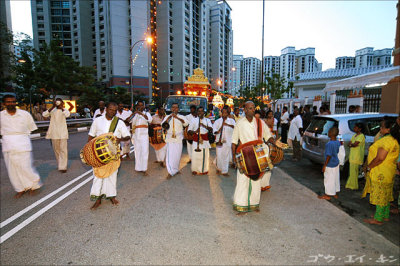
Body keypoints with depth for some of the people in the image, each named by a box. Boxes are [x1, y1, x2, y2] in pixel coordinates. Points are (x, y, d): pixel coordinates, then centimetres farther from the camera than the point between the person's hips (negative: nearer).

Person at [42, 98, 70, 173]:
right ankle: (60, 164, 27)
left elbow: (67, 115, -22)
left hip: (63, 133, -3)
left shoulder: (64, 110, 1)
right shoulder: (52, 110, 5)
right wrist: (53, 107, -18)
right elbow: (44, 115, -13)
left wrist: (61, 107, -24)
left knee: (63, 149, -7)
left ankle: (63, 167, -6)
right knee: (56, 150, 11)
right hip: (54, 133, 3)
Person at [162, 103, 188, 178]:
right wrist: (169, 117, -19)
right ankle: (171, 172, -1)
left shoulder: (181, 117, 4)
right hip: (170, 139, -1)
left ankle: (176, 169, 27)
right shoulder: (167, 117, 7)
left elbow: (186, 123, -16)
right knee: (170, 155, -8)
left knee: (178, 155, 7)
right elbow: (163, 125, -9)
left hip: (179, 139, 1)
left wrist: (177, 117, -30)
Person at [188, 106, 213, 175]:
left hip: (205, 140, 1)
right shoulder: (193, 120, 6)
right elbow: (189, 130, 2)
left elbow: (211, 128, -7)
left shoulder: (207, 120, 9)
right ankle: (195, 170, 11)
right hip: (196, 140, -1)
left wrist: (204, 125, -24)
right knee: (195, 156, -4)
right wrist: (194, 131, -18)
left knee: (205, 155, 3)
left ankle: (204, 170, 18)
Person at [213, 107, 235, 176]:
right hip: (219, 141, 0)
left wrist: (228, 125, -31)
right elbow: (214, 129, 1)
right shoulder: (218, 121, 8)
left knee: (226, 156, 4)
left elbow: (234, 126, -14)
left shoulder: (231, 120, 5)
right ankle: (219, 168, 22)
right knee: (219, 155, -2)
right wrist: (217, 131, -20)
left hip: (228, 141, 0)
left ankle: (224, 171, 16)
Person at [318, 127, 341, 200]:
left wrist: (324, 165, -16)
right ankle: (335, 193, 31)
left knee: (329, 180, 4)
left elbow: (329, 156, -24)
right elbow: (337, 152, 12)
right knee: (335, 179, 18)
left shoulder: (329, 144, -26)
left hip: (330, 165, -8)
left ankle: (327, 195, 15)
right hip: (336, 163, 9)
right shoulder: (338, 142, 1)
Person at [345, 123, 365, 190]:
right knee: (352, 171, 14)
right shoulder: (354, 135, 16)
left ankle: (353, 186, 2)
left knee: (353, 171, -6)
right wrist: (352, 144, -9)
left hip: (357, 156, -9)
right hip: (352, 156, 9)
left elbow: (355, 144, -21)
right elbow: (349, 143, 11)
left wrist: (351, 144, -2)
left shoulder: (361, 136, -13)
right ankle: (350, 184, 22)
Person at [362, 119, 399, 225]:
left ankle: (378, 219, 10)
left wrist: (368, 167, -14)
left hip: (381, 174, -10)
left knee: (380, 195, 0)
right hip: (389, 172, 10)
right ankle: (385, 216, 31)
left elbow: (380, 158, -27)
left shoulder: (386, 140, -23)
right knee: (385, 195, 19)